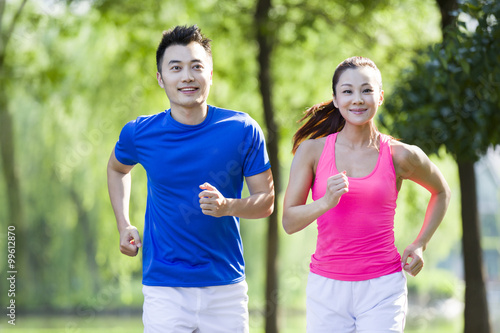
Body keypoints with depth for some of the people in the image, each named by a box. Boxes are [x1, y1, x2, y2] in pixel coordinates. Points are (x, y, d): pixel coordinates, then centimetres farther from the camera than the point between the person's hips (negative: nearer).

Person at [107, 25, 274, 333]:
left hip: (227, 287, 1)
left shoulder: (242, 130, -4)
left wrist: (228, 206, -19)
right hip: (164, 290, 0)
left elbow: (266, 200, 1)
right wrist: (124, 225, 10)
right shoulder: (140, 134, -2)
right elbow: (117, 168, 21)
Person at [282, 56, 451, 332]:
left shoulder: (400, 156, 0)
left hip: (382, 288, -1)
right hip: (327, 287, 1)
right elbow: (289, 222, -1)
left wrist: (420, 244, 11)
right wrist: (326, 202, -18)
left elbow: (441, 192, 19)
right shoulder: (312, 151, 1)